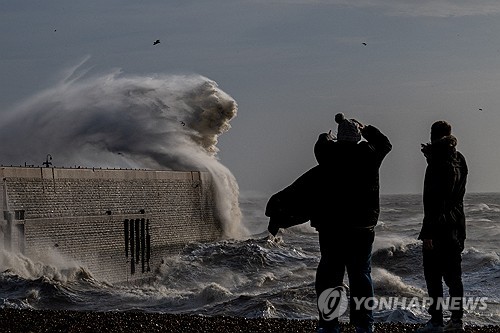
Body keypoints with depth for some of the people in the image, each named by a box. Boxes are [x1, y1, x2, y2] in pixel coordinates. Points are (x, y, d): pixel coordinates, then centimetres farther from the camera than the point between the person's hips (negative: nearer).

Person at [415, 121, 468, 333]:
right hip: (457, 226, 8)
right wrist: (431, 155, 23)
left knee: (433, 275, -3)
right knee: (453, 275, 12)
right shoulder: (459, 160, 9)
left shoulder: (438, 163, -16)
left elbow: (434, 199, -20)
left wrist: (427, 232, -19)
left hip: (439, 227, -8)